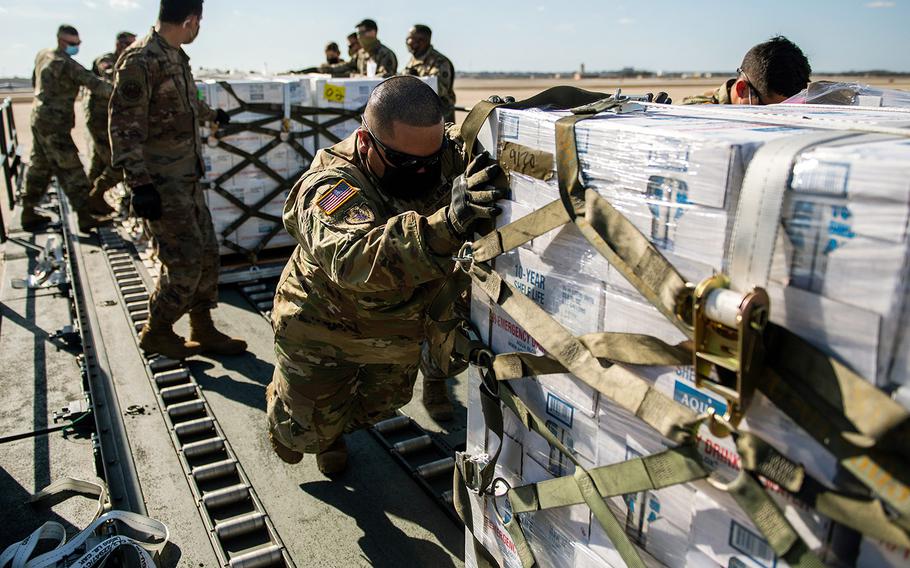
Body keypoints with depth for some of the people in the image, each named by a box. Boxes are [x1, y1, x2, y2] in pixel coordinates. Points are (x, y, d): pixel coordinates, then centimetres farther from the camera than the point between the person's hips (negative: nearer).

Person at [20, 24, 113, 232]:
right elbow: (93, 83, -26)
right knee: (70, 170, -9)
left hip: (39, 118, 9)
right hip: (54, 124, -9)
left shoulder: (42, 55, 11)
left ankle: (29, 213, 23)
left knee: (39, 167, 16)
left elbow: (34, 82, 24)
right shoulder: (65, 63, -17)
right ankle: (85, 218, -9)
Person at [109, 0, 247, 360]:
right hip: (161, 182, -9)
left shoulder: (177, 56, 12)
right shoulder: (141, 59, -16)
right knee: (185, 261, -5)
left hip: (187, 177, 9)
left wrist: (212, 115, 50)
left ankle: (203, 330, 22)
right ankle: (156, 332, 15)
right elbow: (125, 127, -18)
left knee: (207, 253, 10)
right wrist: (140, 184, -23)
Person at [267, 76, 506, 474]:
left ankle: (333, 434, 60)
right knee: (311, 431, 14)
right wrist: (447, 223, -71)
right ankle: (283, 409, 52)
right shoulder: (331, 186, -38)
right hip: (321, 327, -4)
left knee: (380, 407, 25)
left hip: (399, 332, 5)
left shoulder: (450, 151, -23)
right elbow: (352, 258, -56)